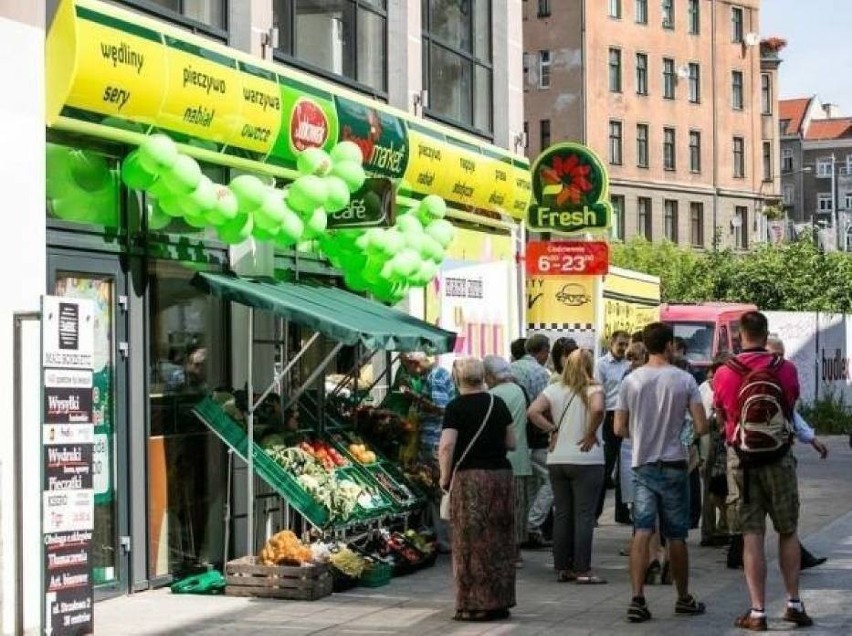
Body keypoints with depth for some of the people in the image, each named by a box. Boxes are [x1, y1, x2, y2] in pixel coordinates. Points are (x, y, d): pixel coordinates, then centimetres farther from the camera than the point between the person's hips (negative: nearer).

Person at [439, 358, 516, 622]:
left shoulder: (456, 407, -7)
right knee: (499, 541, 12)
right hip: (501, 474, 5)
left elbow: (446, 447, -15)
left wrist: (445, 477, -3)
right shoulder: (498, 403, 8)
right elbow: (511, 442, 11)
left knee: (471, 543, 1)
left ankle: (475, 605, 2)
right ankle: (500, 602, 17)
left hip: (469, 477, -5)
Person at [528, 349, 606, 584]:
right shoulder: (593, 389, -8)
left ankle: (562, 567, 14)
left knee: (562, 514, 11)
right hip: (586, 460, -4)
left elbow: (533, 411, -7)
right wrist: (590, 434, -14)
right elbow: (597, 409, -28)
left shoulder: (554, 389, 4)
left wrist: (553, 429, 1)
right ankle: (582, 570, -2)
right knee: (584, 516, -1)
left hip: (557, 460, 4)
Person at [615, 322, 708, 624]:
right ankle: (683, 599, 22)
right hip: (673, 464, -1)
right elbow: (701, 427, -9)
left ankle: (637, 599, -14)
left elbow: (619, 429, 2)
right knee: (676, 536, 9)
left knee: (642, 532, -3)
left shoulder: (631, 381, -1)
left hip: (642, 465, 2)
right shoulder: (684, 380, -6)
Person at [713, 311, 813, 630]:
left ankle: (757, 611, 0)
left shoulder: (724, 374, -7)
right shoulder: (786, 369, -6)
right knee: (788, 532, 14)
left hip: (741, 458, 0)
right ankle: (794, 603, 16)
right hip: (779, 457, 0)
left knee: (752, 535, 2)